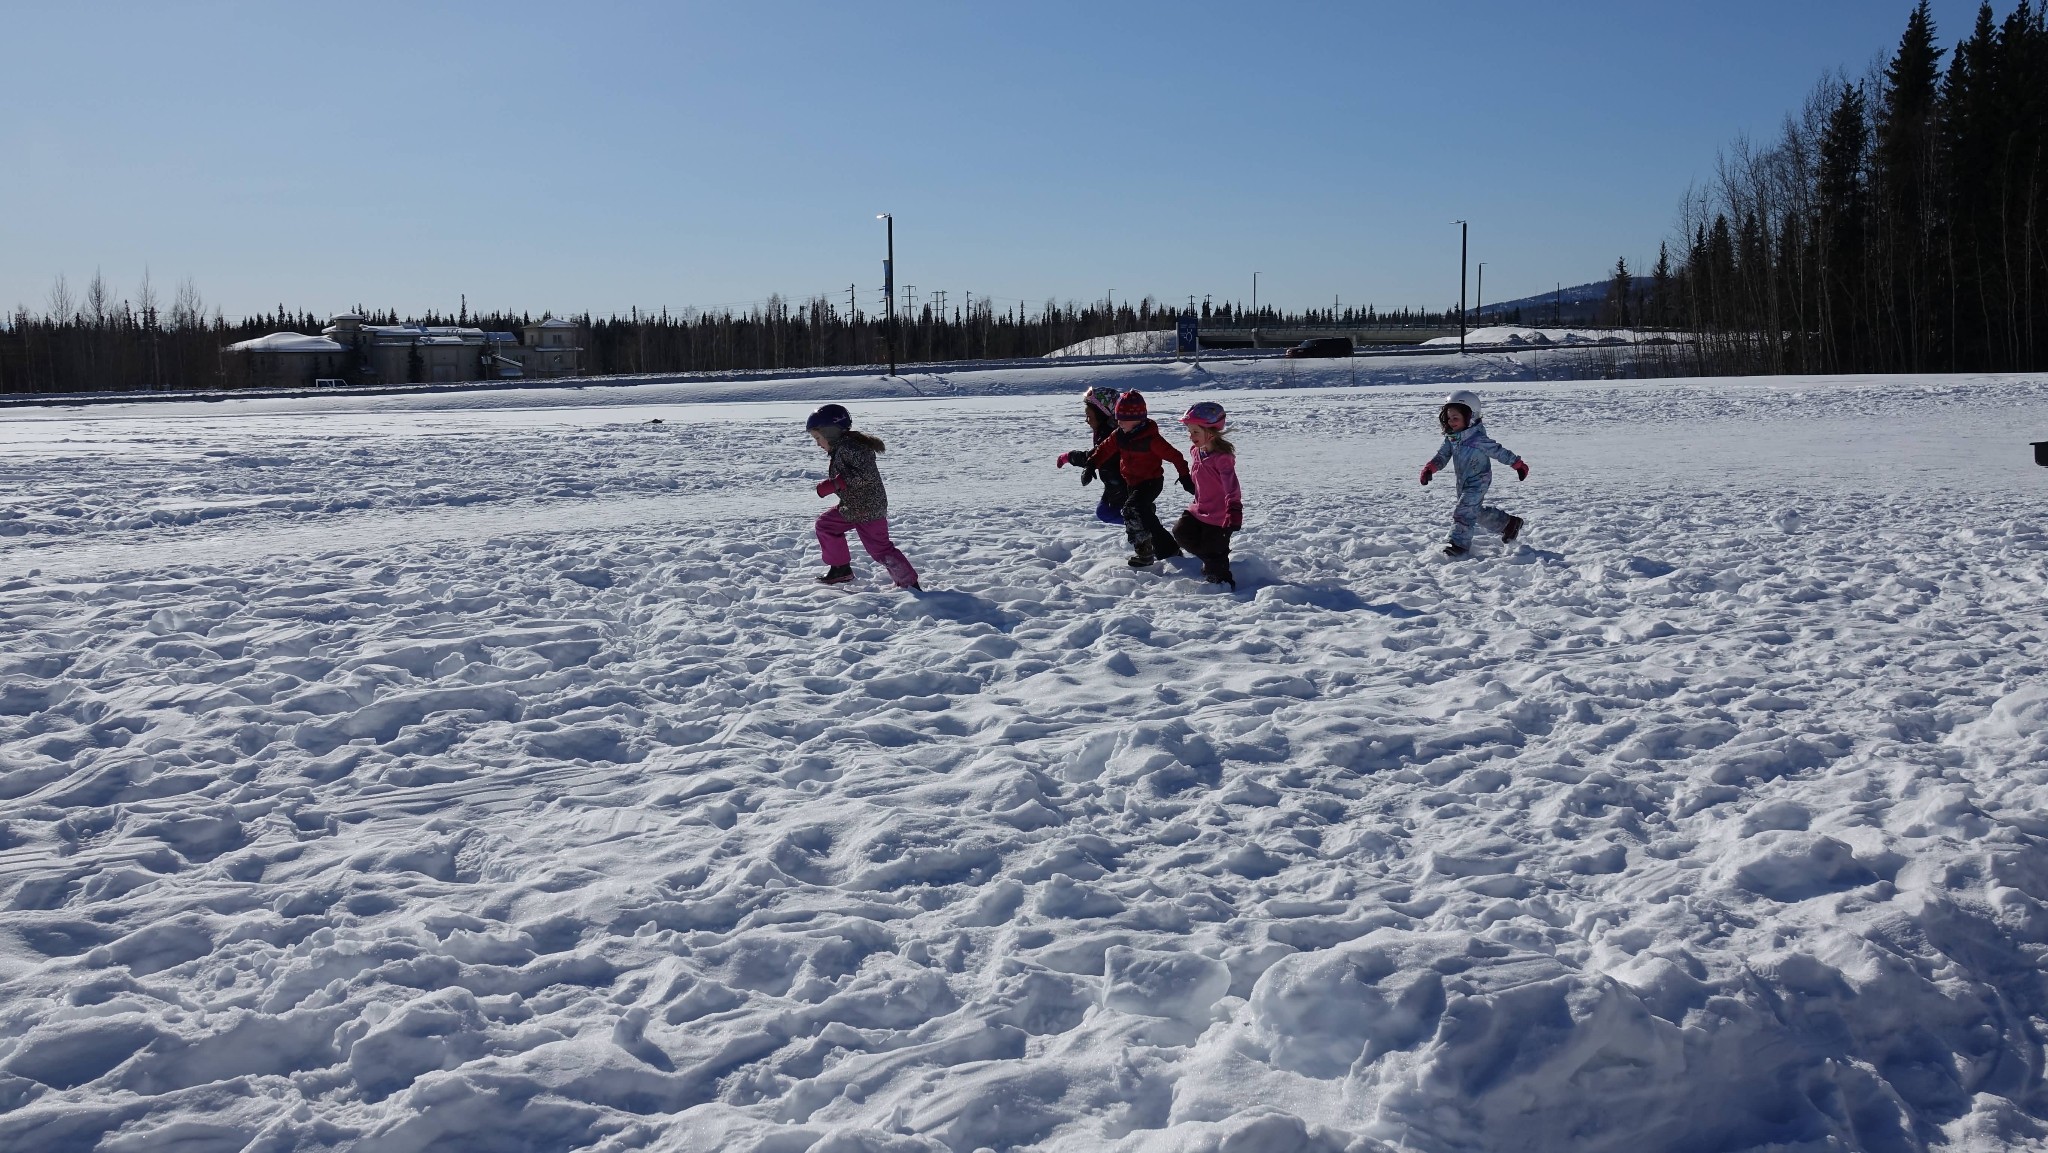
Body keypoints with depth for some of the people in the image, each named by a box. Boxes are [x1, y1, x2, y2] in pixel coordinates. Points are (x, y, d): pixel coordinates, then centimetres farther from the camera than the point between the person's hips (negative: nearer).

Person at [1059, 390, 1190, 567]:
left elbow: (1174, 455, -20)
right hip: (1134, 483, 9)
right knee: (1145, 516, 19)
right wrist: (1092, 462, -11)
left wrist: (1185, 477, -18)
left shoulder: (1150, 439, -24)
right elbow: (1105, 449, 5)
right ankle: (1169, 548, 36)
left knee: (1132, 509, -26)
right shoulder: (1120, 435, -3)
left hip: (1152, 482, -9)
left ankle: (1144, 553, -16)